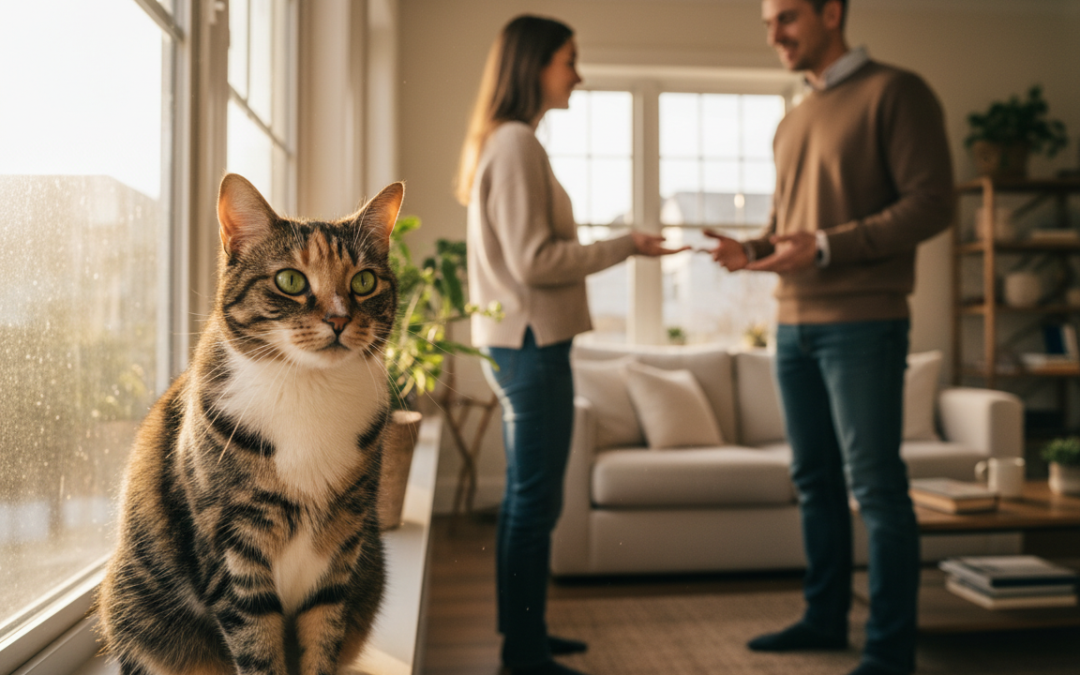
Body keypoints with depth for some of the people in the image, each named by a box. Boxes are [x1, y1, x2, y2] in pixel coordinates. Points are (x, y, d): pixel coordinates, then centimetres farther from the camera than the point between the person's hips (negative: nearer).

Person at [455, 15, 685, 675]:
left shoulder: (502, 142, 18)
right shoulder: (518, 143, -12)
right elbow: (534, 261, -17)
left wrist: (613, 246, 16)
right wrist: (625, 246, -11)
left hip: (519, 345, 10)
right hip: (532, 346, -10)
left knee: (524, 498, 15)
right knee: (536, 503, -3)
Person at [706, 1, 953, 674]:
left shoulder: (895, 92, -2)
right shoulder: (791, 123, 19)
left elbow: (933, 204, -10)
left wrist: (825, 245, -19)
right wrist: (750, 250, 2)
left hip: (863, 323, -7)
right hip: (795, 323, 7)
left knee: (875, 486, -3)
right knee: (815, 480, 11)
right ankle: (825, 618, 24)